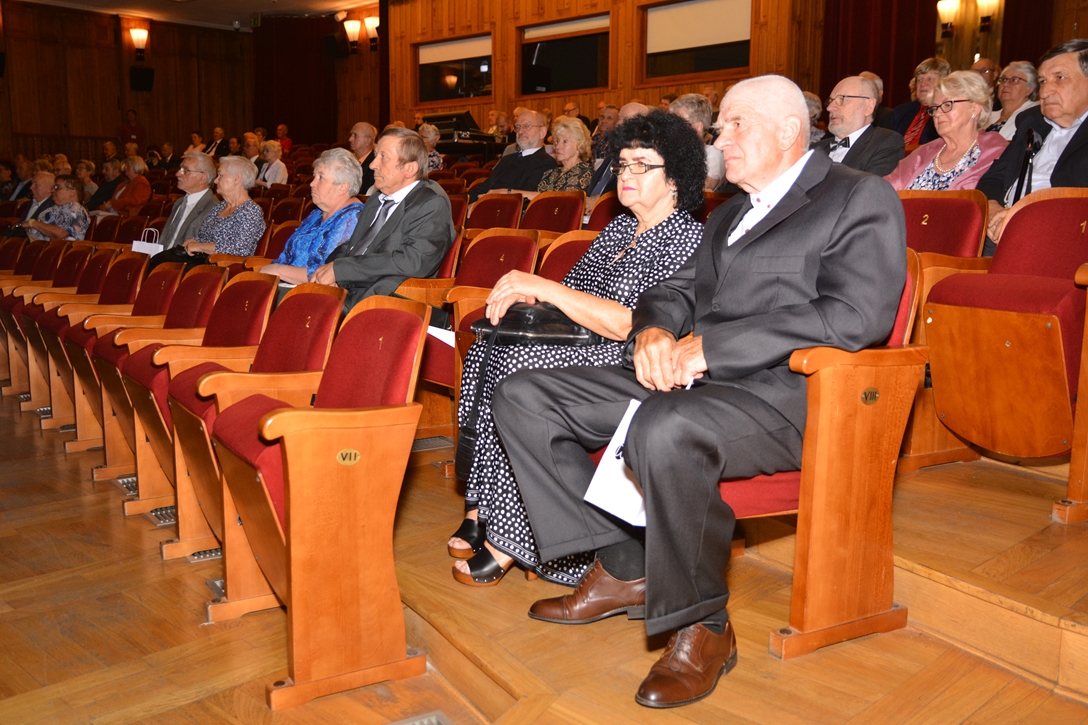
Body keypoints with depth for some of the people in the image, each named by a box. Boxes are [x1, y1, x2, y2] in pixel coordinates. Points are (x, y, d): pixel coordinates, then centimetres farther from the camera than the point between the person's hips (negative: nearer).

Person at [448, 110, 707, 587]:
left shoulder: (688, 238, -10)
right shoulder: (619, 229, 18)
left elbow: (627, 323, -20)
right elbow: (575, 290, 19)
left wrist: (544, 287, -19)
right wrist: (526, 293, -3)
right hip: (585, 351, 9)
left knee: (520, 365, -27)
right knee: (488, 350, -11)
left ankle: (508, 541, -19)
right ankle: (480, 508, -10)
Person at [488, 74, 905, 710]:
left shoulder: (861, 199, 1)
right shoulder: (730, 213, 27)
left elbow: (857, 316, -15)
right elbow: (681, 288, 25)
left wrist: (708, 346, -18)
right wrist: (653, 331, -3)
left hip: (782, 395, -8)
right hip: (685, 378, 9)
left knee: (666, 430, -41)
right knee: (521, 397, -2)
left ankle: (703, 627, -15)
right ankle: (623, 568, 4)